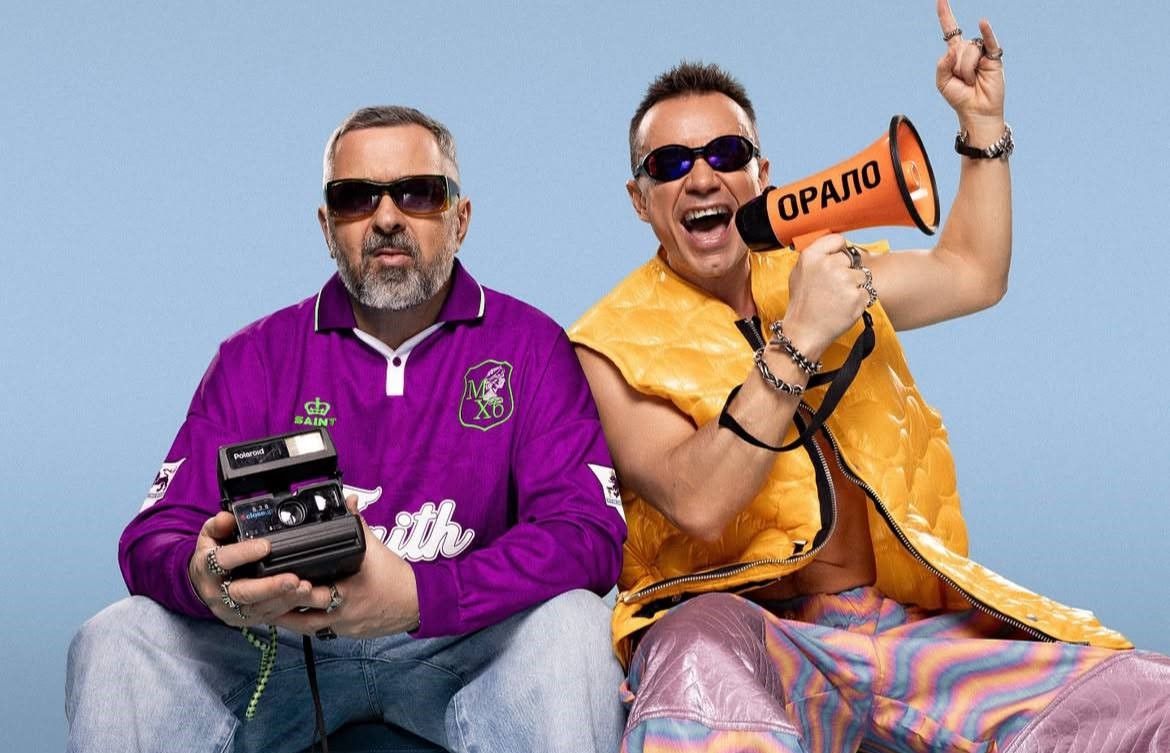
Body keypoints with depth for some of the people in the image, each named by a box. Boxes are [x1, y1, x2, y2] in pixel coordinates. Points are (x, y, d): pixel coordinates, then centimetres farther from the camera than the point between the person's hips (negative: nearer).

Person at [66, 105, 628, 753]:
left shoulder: (530, 345, -2)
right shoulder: (256, 356, 4)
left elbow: (589, 530, -15)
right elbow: (156, 536, -2)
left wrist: (419, 595, -32)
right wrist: (205, 579, -30)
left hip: (464, 645, -2)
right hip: (279, 644, 2)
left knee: (571, 626, -32)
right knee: (116, 643, -21)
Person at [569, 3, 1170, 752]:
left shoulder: (815, 274, 18)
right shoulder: (616, 344, 0)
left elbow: (975, 273, 34)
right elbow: (697, 504, -15)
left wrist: (983, 123, 28)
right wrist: (798, 340, -19)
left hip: (906, 627, 5)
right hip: (743, 630, -5)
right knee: (701, 652, -43)